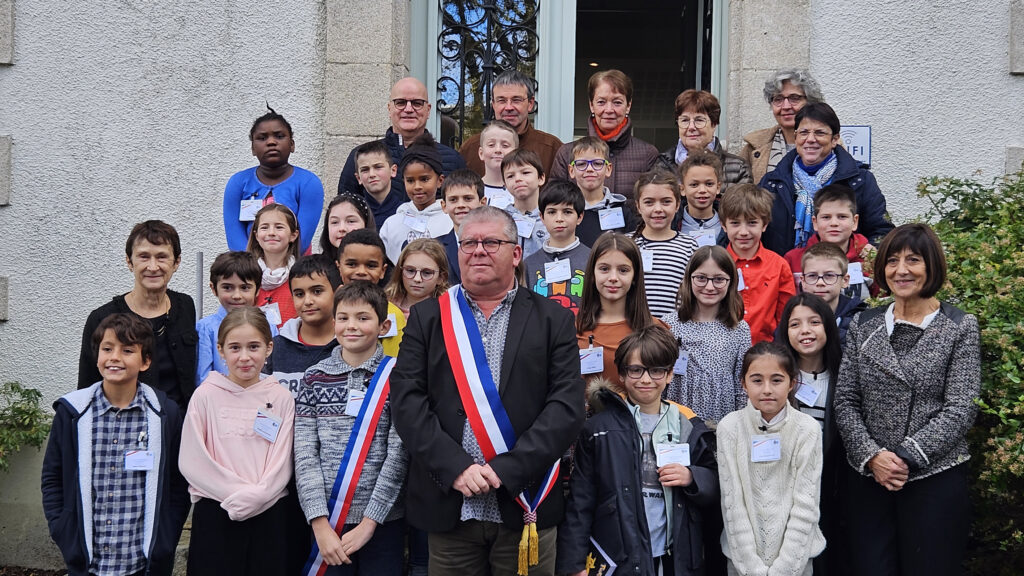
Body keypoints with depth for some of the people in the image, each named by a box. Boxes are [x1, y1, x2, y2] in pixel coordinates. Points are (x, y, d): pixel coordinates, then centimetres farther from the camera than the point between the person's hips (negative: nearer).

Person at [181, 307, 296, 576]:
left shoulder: (281, 398, 3)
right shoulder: (206, 395, 0)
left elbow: (283, 463, 0)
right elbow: (192, 461, -5)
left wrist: (256, 496, -14)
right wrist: (235, 492, -13)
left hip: (269, 512, 1)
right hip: (215, 514, -1)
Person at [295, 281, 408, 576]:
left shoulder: (396, 376, -2)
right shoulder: (315, 378, 3)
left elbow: (398, 454, -7)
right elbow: (305, 455, -1)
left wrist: (368, 523, -11)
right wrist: (321, 525, -10)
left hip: (382, 520, -1)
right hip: (326, 520, 2)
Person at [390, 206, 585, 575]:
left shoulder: (553, 320, 4)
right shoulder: (427, 318, 7)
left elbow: (568, 406, -5)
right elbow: (406, 400, -2)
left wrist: (505, 470, -14)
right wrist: (455, 467, -14)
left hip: (524, 507, -1)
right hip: (448, 508, 1)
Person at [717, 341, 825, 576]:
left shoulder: (807, 429, -9)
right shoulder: (729, 427, -8)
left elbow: (805, 506, -9)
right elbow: (732, 503, -8)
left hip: (796, 557, 0)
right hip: (743, 556, 0)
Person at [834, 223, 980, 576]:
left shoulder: (960, 328, 0)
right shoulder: (864, 326, 7)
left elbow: (961, 410, -8)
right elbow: (845, 401, 4)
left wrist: (906, 458, -15)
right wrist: (871, 455, -11)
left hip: (934, 478, -2)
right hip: (867, 477, 2)